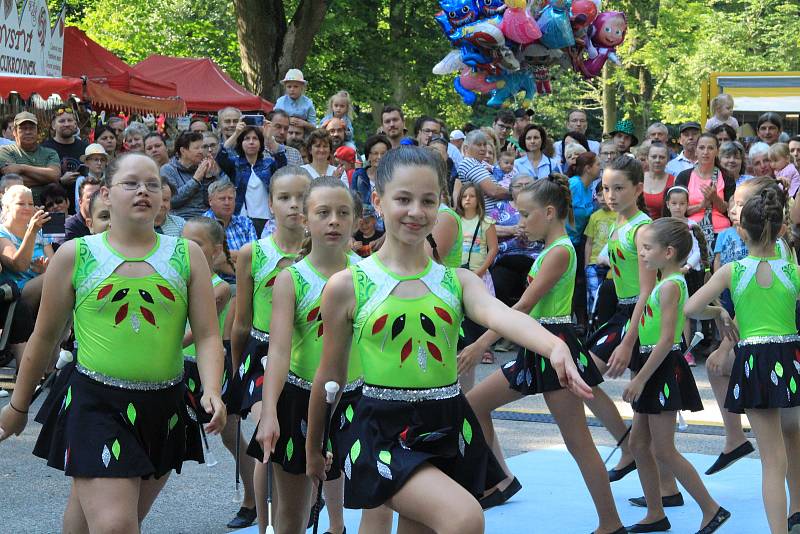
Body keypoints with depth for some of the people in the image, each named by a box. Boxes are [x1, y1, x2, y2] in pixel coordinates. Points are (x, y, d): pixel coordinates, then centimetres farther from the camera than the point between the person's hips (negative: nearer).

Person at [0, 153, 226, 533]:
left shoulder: (186, 255, 5)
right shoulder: (76, 255, 0)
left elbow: (207, 336, 1)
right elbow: (45, 337, 8)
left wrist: (212, 391, -16)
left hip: (164, 407, 3)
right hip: (97, 404, -3)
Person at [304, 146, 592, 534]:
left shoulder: (457, 281, 4)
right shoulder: (346, 287, -3)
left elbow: (500, 315, -18)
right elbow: (330, 376, 7)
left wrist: (554, 346, -39)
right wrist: (313, 449, 18)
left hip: (447, 430, 4)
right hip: (384, 433, -4)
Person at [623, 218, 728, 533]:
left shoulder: (670, 285, -17)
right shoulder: (668, 282, 12)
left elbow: (666, 338, -22)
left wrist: (640, 379, -21)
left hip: (663, 369, -10)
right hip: (655, 370, 10)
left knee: (663, 450, -6)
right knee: (638, 443, 12)